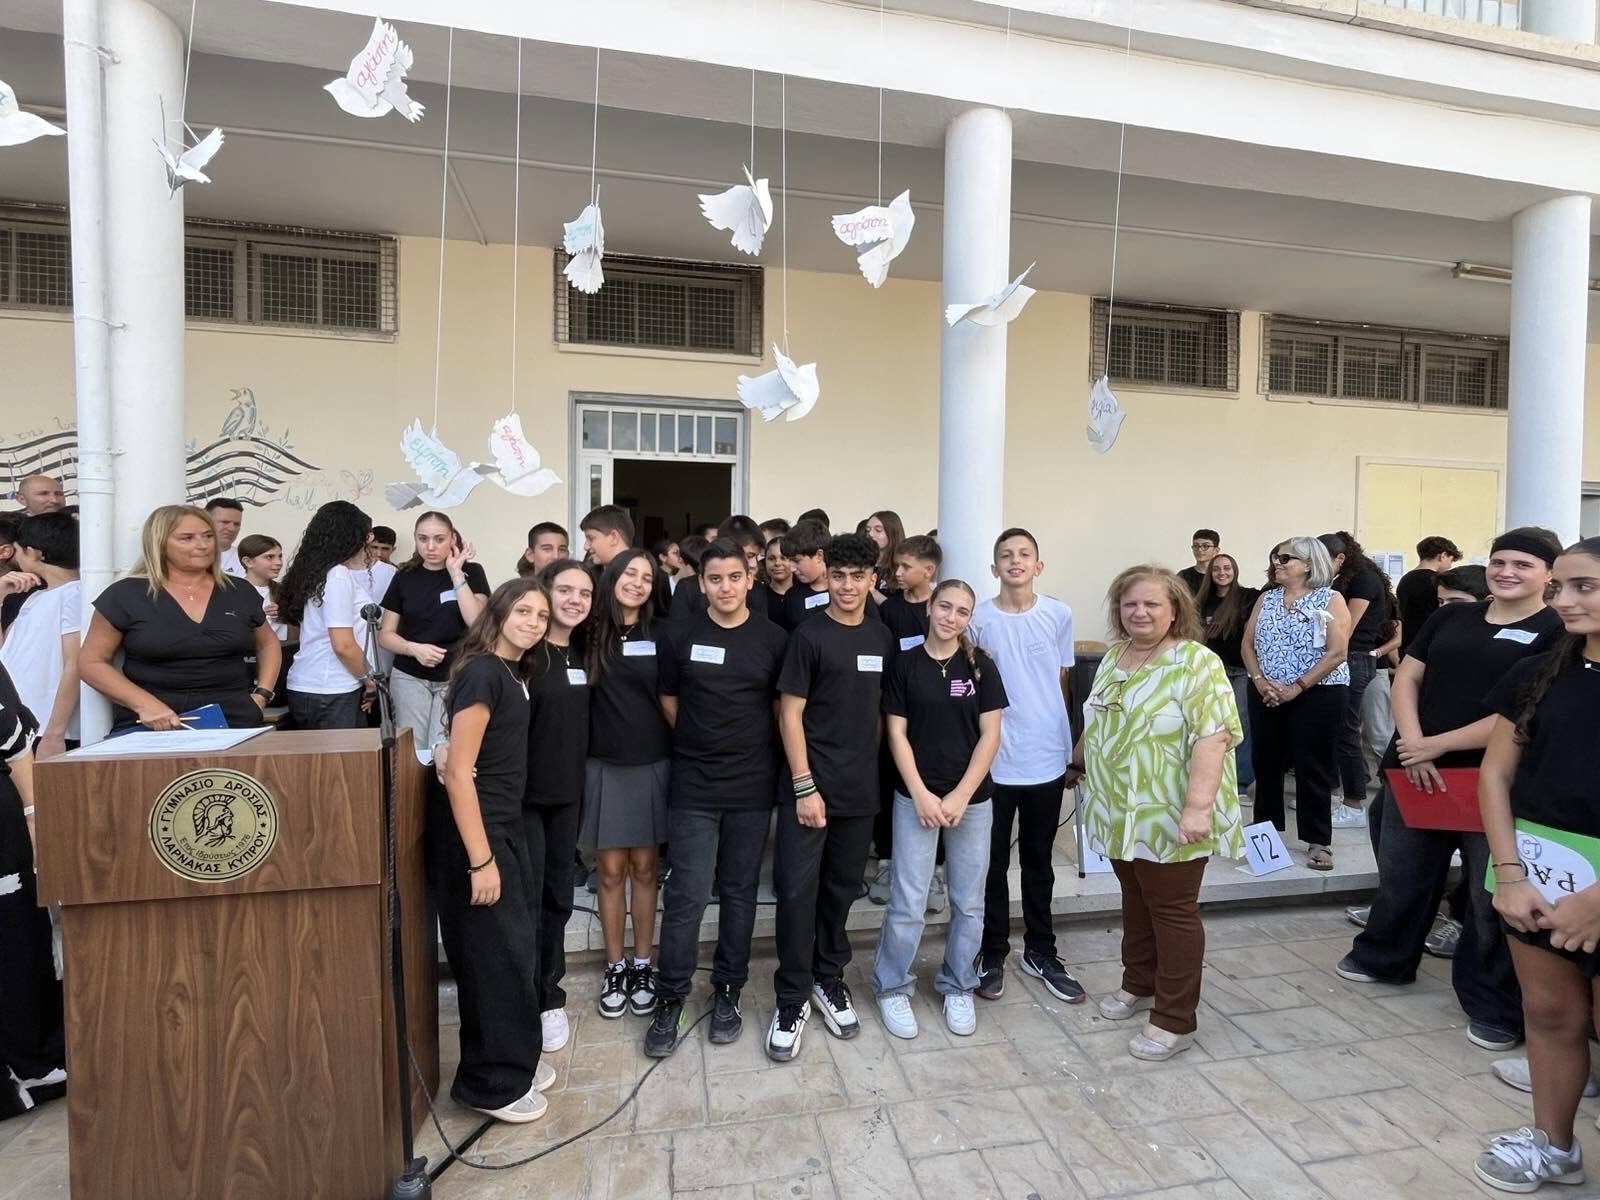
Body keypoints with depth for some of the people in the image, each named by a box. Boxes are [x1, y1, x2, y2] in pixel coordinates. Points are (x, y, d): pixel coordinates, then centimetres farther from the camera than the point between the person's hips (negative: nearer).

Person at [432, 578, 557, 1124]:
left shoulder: (511, 672, 9)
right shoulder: (482, 673, -19)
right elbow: (458, 773, -22)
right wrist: (480, 860, -22)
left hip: (504, 825, 9)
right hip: (475, 832, -9)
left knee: (520, 946, 18)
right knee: (497, 955, 3)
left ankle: (515, 1058, 35)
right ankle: (491, 1082, 21)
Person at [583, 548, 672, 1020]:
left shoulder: (659, 635, 1)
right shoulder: (590, 633, -2)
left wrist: (679, 749, 2)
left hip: (652, 765, 1)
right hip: (603, 766, 0)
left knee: (644, 868, 9)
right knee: (611, 871, 8)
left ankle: (642, 965, 24)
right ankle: (615, 967, 24)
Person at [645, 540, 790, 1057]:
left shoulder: (773, 638, -1)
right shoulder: (683, 636, 0)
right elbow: (668, 699, 11)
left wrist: (751, 745, 5)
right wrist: (700, 742, 8)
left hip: (752, 786, 1)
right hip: (694, 786, 0)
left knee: (739, 893, 12)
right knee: (687, 895, 0)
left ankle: (728, 992, 28)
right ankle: (670, 1000, 16)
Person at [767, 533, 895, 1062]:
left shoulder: (882, 637, 6)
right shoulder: (809, 635, -9)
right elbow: (790, 715, -10)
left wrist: (871, 767, 8)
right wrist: (805, 787, -14)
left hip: (860, 790, 4)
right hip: (809, 786, -4)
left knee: (841, 889, 16)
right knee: (797, 890, 0)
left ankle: (829, 979, 34)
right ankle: (793, 999, 18)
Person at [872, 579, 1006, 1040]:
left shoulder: (981, 666, 0)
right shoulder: (904, 664, -3)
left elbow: (990, 737, -2)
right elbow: (897, 733, -3)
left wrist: (960, 796, -9)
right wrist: (921, 794, -10)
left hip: (973, 799, 2)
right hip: (916, 797, -1)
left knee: (969, 902, 12)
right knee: (908, 903, 2)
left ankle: (958, 987, 31)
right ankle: (892, 987, 22)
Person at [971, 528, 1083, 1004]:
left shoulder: (1059, 615, -1)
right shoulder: (979, 618, -6)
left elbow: (1063, 683, 9)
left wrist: (1068, 743, 13)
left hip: (1046, 759, 2)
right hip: (994, 760, -1)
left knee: (1038, 862, 17)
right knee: (993, 863, 10)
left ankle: (1040, 952, 33)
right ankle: (993, 955, 26)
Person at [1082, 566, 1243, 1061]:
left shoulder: (1197, 664, -16)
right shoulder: (1114, 658, 7)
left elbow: (1213, 737, -23)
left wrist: (1198, 806, -29)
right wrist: (1083, 761, 21)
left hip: (1169, 818, -7)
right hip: (1122, 814, 7)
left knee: (1172, 910, 5)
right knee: (1136, 901, 19)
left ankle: (1175, 1020, 18)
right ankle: (1139, 986, 37)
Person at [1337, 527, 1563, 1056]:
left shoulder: (1557, 634, -6)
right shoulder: (1451, 617, 8)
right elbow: (1406, 678, 5)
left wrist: (1436, 746, -15)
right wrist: (1413, 747, -9)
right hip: (1415, 770, 4)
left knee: (1492, 895, 8)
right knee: (1400, 874, 17)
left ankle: (1493, 1006, 25)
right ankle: (1383, 957, 38)